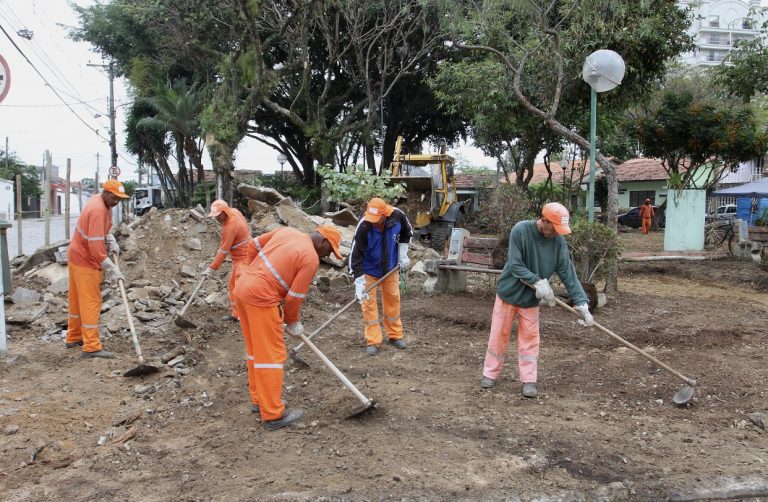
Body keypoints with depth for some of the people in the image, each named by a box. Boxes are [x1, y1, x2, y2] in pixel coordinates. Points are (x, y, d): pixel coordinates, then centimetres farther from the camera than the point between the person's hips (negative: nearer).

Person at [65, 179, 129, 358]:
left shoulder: (101, 202, 5)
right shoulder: (98, 210, -25)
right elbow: (95, 245, -30)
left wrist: (111, 240, 1)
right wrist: (111, 269, -28)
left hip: (77, 257, 10)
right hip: (86, 262, -10)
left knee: (77, 300, 17)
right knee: (91, 303, -7)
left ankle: (74, 338, 29)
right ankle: (92, 347, -5)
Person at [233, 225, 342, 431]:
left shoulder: (287, 231, 12)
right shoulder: (311, 258, -9)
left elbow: (253, 244, 17)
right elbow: (294, 296, -7)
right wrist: (293, 322, 10)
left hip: (242, 287, 9)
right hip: (261, 297, -9)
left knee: (255, 350, 19)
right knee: (271, 354, -1)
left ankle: (258, 400, 31)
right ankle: (273, 414, 5)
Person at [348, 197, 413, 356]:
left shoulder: (398, 216, -24)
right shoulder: (363, 226, -33)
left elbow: (407, 232, 1)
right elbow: (355, 255, -29)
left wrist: (403, 255, -2)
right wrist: (359, 282, -31)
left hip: (390, 267, 3)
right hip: (369, 270, -3)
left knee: (393, 299, 11)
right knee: (369, 302, -4)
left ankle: (395, 335, 27)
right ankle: (372, 341, 4)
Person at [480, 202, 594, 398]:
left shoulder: (558, 241, -13)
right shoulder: (520, 230, -22)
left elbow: (568, 274, -12)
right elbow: (515, 265, -23)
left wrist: (581, 303, -19)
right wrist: (538, 281, -32)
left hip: (531, 298, 2)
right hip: (508, 292, -2)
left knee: (529, 338, 5)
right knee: (499, 334, 7)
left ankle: (529, 381, 13)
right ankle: (490, 374, 20)